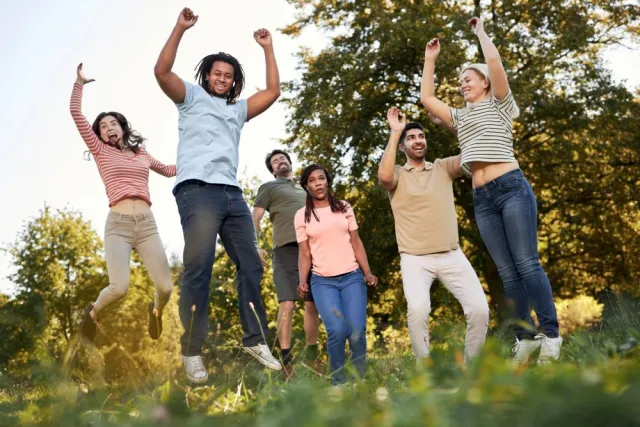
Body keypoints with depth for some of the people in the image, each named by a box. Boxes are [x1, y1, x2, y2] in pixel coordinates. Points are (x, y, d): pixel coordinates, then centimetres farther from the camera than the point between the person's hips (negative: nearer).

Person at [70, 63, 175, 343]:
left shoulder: (142, 155, 21)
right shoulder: (101, 152, 12)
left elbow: (169, 171, 39)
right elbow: (76, 114, 5)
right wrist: (79, 83, 6)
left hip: (147, 225, 3)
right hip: (118, 225, -3)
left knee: (166, 288, -7)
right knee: (119, 288, -20)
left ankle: (156, 310, 30)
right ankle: (92, 313, 14)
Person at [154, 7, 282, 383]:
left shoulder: (237, 109, 27)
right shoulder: (192, 97, 14)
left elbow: (273, 92, 24)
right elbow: (162, 72, -2)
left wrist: (268, 49, 24)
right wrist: (180, 29, -6)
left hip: (233, 195, 6)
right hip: (198, 192, -6)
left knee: (251, 266, 4)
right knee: (198, 269, -11)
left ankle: (255, 340, 11)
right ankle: (192, 352, -7)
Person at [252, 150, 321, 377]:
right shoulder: (269, 188, 15)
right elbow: (254, 218, 5)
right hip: (287, 248, -4)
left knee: (312, 304, 5)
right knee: (287, 304, -13)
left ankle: (312, 355, 16)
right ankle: (286, 359, -10)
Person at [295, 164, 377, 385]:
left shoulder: (344, 208, 11)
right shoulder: (302, 216, 8)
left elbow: (356, 243, 11)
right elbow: (305, 253, 7)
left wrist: (367, 272, 0)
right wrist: (303, 281, -8)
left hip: (352, 277, 1)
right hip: (323, 282, -1)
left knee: (356, 331, -13)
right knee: (337, 331, -20)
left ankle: (359, 379, 5)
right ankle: (338, 381, -1)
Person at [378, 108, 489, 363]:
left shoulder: (443, 167, 13)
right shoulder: (397, 175, 5)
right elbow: (384, 176, -18)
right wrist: (395, 132, -11)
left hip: (451, 256, 3)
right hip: (415, 259, -3)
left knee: (479, 309, -12)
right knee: (418, 309, -28)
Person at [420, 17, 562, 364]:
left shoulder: (499, 104, 11)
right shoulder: (461, 117, 26)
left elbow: (495, 63, -4)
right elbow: (427, 99, 22)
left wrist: (480, 31, 9)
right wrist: (430, 60, 25)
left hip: (511, 188, -5)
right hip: (482, 199, 6)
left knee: (527, 264, -12)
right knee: (507, 272, 2)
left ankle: (551, 336, -10)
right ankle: (526, 337, 3)